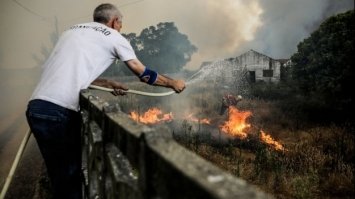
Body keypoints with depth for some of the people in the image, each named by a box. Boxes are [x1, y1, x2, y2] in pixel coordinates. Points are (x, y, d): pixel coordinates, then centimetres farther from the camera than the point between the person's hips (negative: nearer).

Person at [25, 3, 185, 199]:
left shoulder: (72, 30, 24)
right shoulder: (113, 36, 5)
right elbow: (143, 74, 12)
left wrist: (107, 84, 10)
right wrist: (173, 83, 26)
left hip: (36, 107, 7)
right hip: (59, 111, -7)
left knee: (60, 173, 15)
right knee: (69, 174, 3)